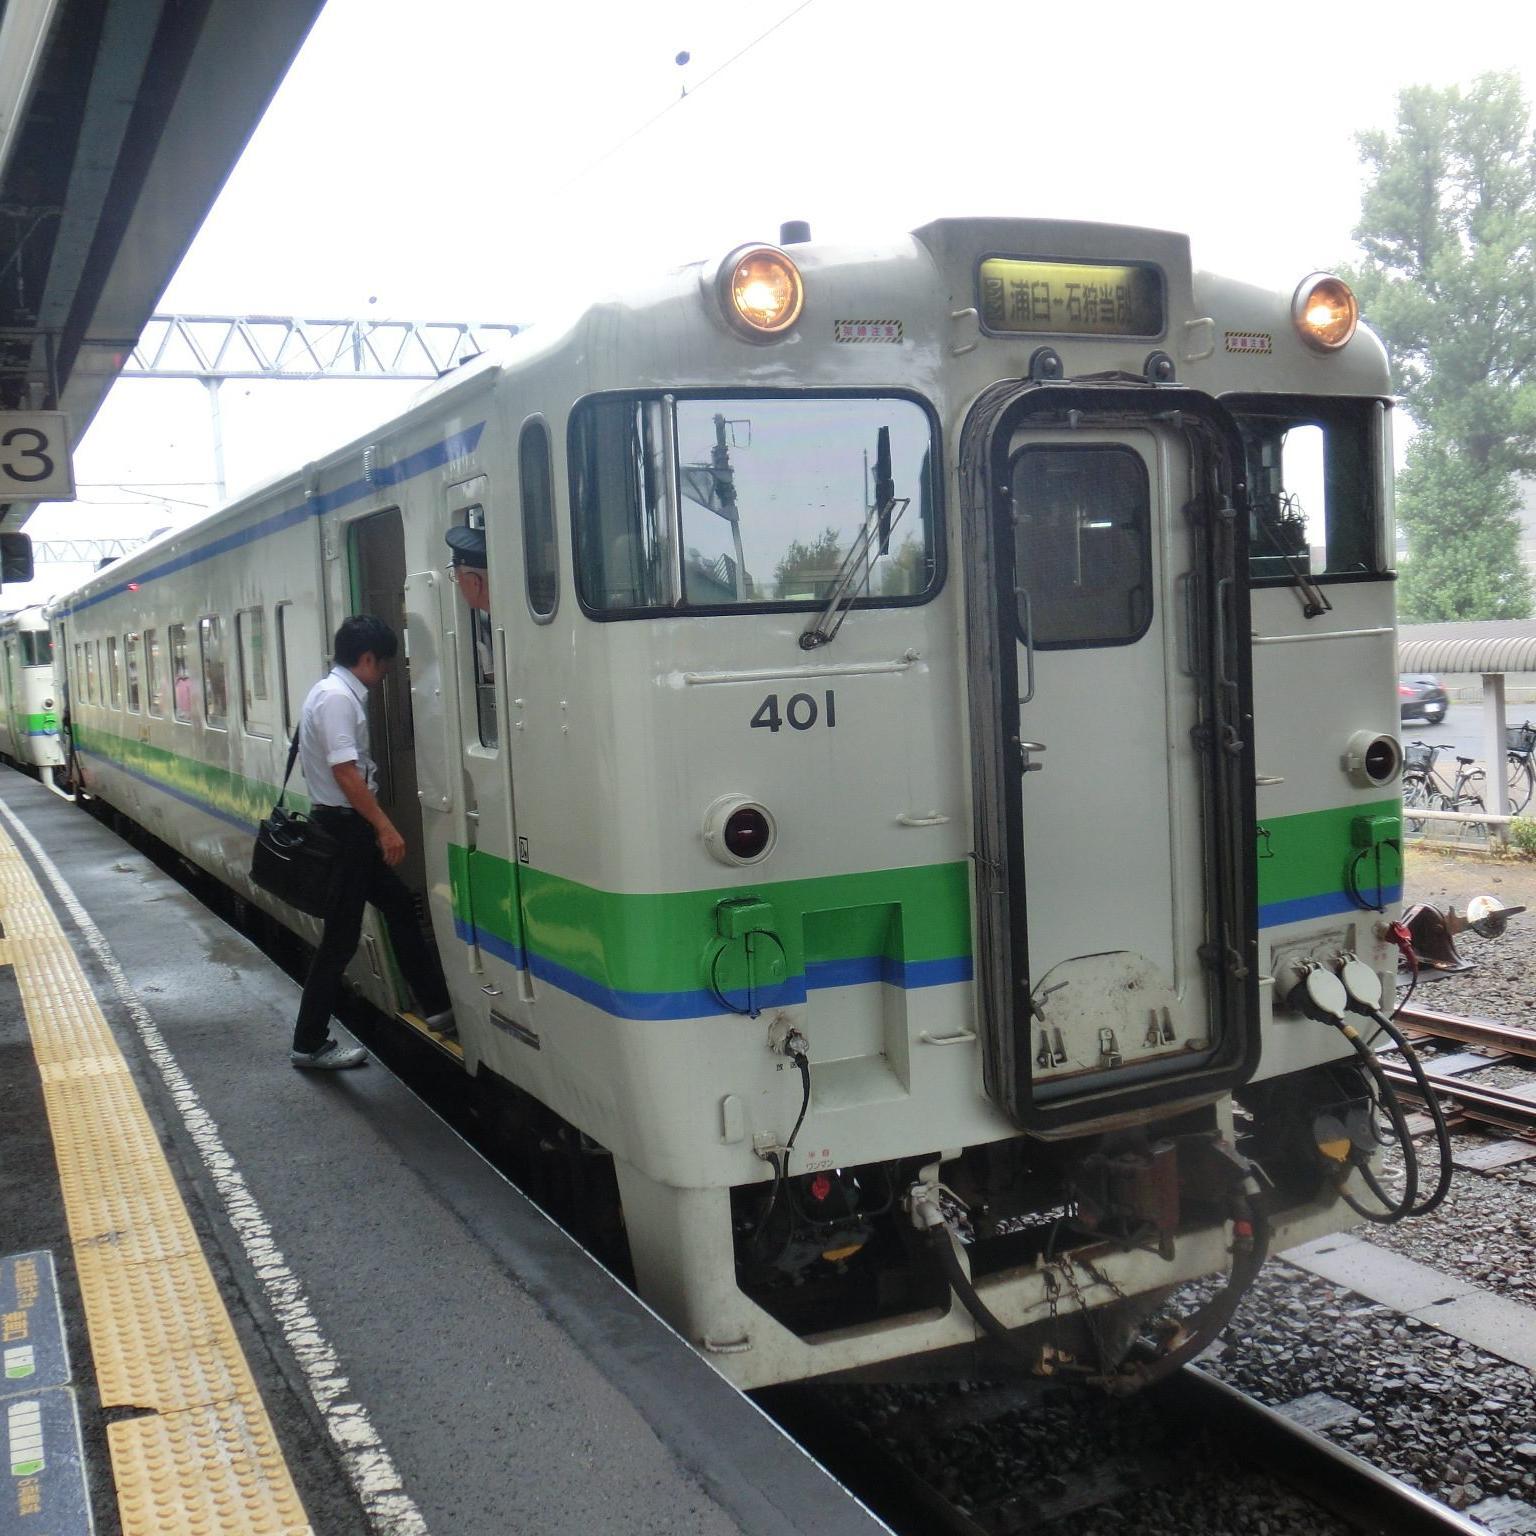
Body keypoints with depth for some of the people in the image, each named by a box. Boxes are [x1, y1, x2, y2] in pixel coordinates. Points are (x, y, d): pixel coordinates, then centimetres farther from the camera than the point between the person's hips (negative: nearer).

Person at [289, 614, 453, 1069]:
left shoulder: (337, 692, 12)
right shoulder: (337, 697, -19)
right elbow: (344, 772, -25)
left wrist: (376, 826, 20)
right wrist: (385, 827, -23)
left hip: (347, 825, 11)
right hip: (343, 827, -11)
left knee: (398, 906, 16)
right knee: (341, 937, -2)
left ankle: (437, 1006, 24)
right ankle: (309, 1044, 8)